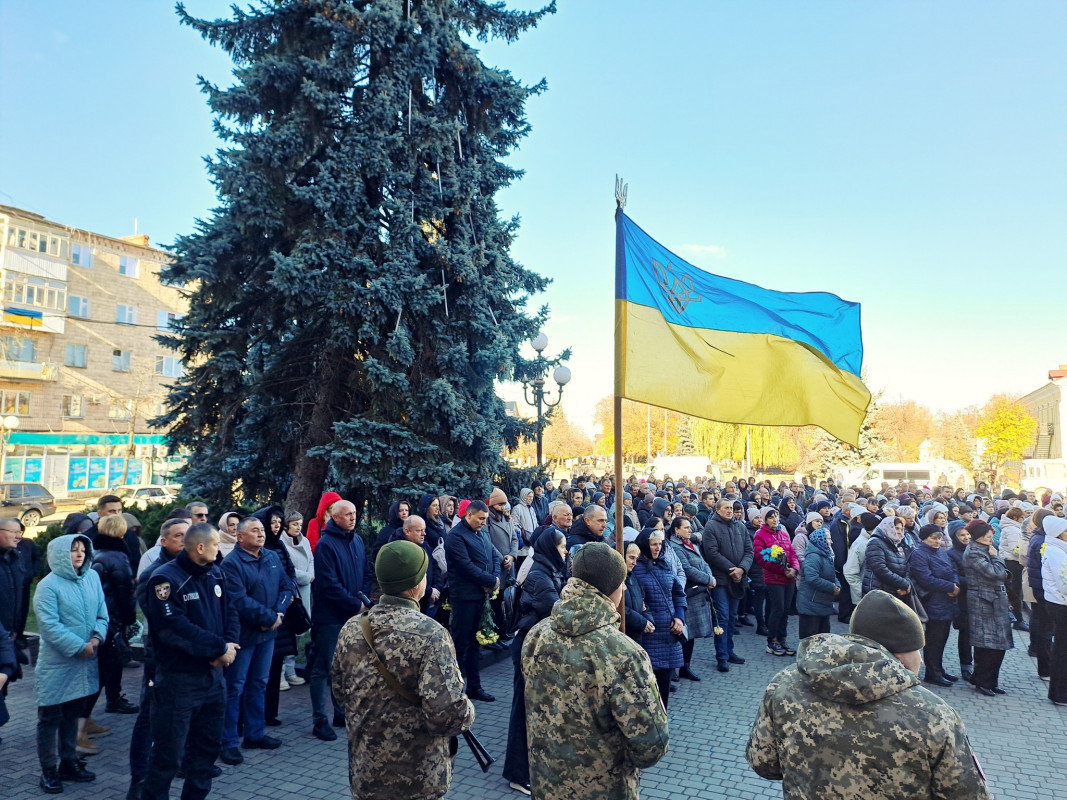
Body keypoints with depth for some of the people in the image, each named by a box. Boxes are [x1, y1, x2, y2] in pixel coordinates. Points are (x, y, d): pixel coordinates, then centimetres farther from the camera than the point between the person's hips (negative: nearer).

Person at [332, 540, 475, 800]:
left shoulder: (350, 629, -5)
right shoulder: (430, 634, -22)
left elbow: (340, 693, 9)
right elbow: (449, 714, -26)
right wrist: (468, 712, -5)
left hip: (364, 775, 5)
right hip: (420, 778, -4)